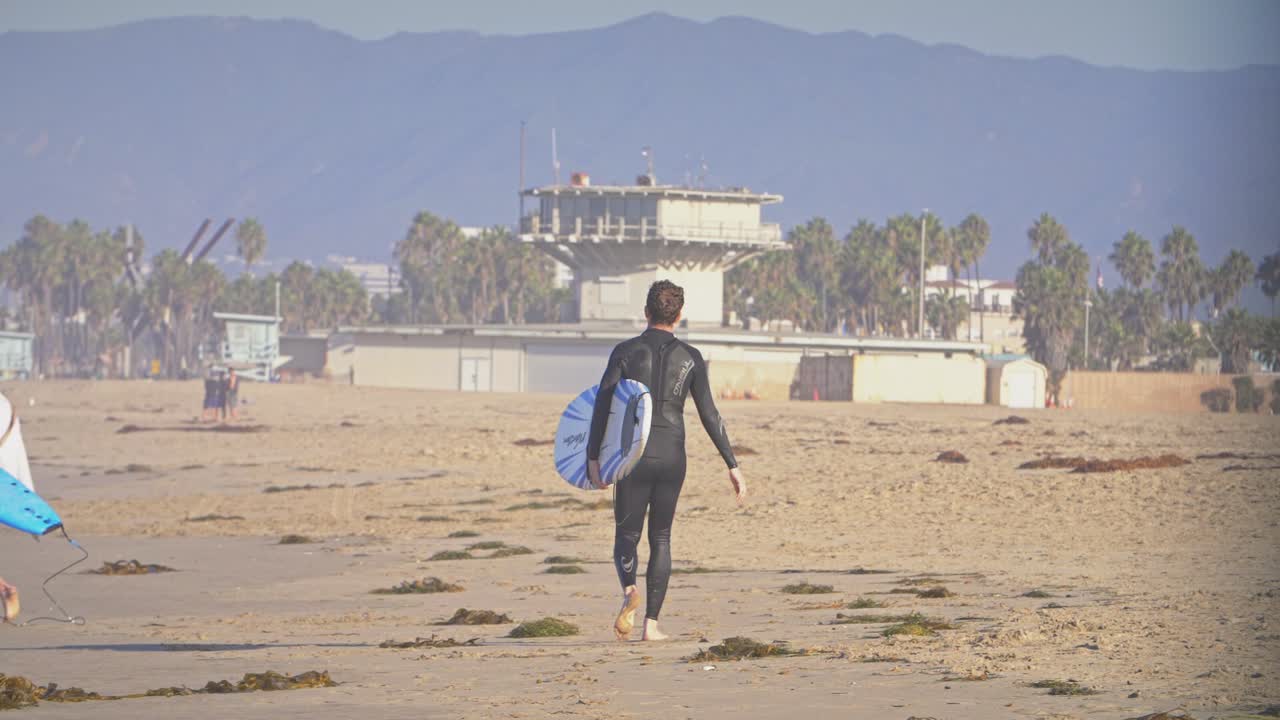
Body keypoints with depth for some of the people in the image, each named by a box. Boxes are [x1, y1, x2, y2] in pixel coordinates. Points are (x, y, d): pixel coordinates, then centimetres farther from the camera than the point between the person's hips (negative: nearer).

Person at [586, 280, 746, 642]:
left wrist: (593, 457, -6)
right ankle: (652, 622, 6)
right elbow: (710, 416, 1)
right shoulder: (691, 358, 3)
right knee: (660, 539, 13)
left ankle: (629, 591, -24)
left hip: (633, 456, -1)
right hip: (672, 457, 1)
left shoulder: (626, 352, -1)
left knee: (626, 536, 8)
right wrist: (733, 466, 4)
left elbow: (603, 405, -8)